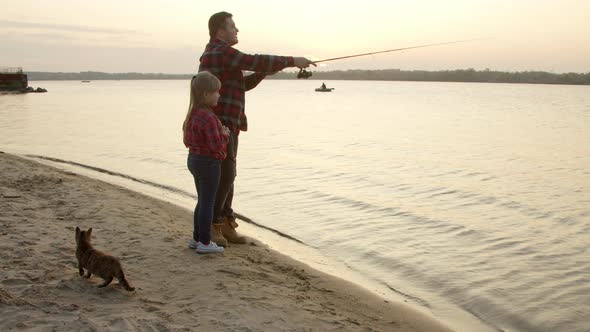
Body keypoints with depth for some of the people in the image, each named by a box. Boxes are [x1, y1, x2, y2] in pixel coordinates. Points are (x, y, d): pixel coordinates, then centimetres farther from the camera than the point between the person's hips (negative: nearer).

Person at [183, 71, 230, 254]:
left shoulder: (192, 114, 7)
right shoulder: (208, 118, -23)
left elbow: (187, 140, 16)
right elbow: (216, 146, -25)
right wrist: (225, 135, -7)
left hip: (194, 160, 9)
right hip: (208, 164, -9)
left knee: (203, 201, 19)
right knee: (208, 203, 0)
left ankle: (197, 238, 26)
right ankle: (204, 243, 7)